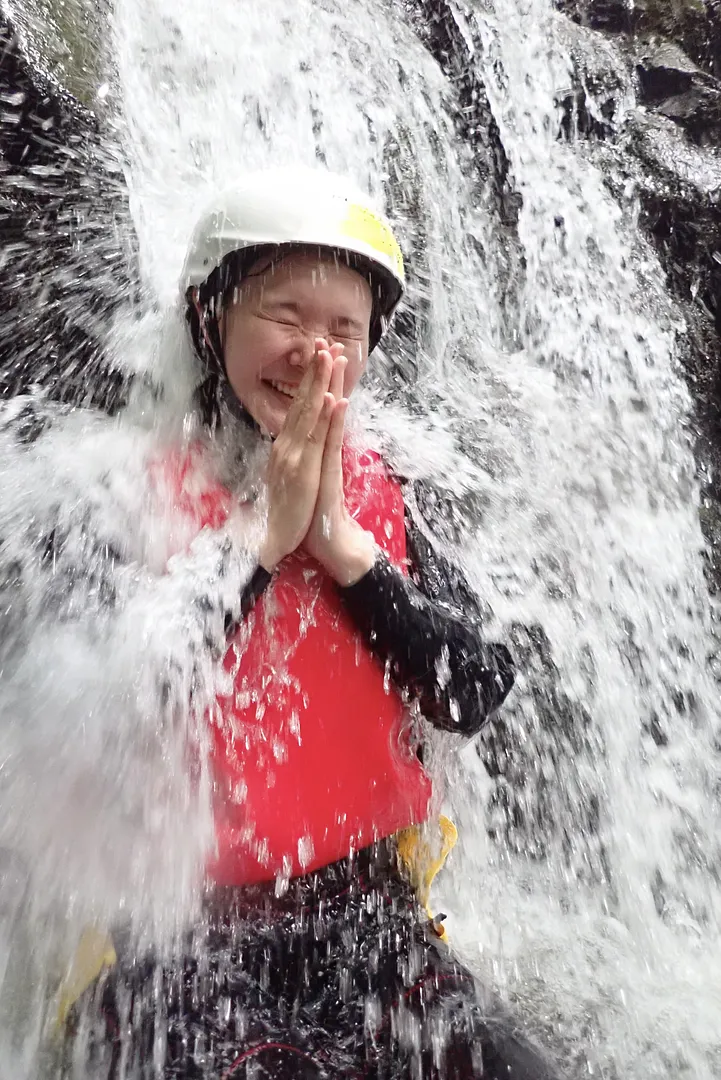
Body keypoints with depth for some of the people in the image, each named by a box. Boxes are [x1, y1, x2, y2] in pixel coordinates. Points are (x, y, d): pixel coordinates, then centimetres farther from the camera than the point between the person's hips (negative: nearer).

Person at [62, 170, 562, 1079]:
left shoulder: (376, 495, 1)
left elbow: (476, 697, -7)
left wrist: (342, 543, -16)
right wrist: (265, 538, -21)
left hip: (372, 920, 4)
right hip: (182, 945, -3)